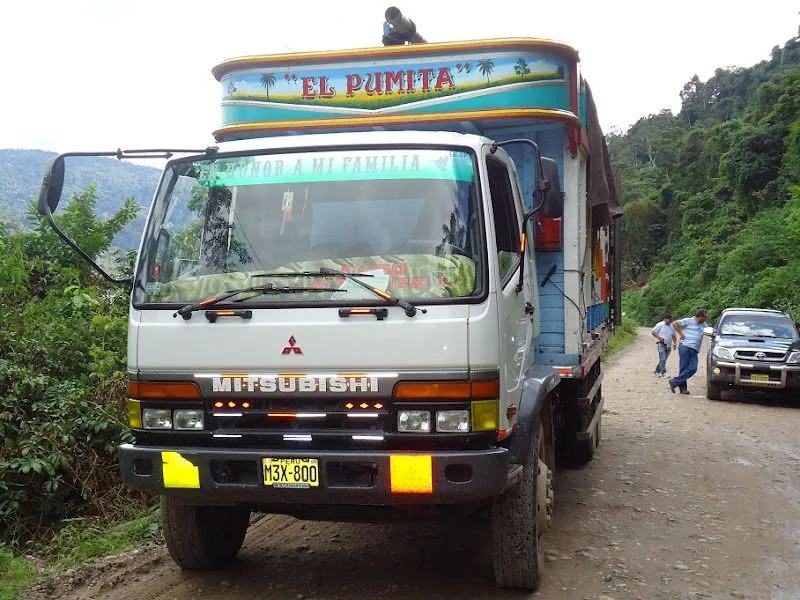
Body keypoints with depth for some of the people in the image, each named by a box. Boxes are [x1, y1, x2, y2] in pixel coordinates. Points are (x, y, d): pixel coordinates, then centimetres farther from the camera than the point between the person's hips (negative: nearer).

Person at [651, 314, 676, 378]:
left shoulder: (672, 326, 10)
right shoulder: (660, 325, -4)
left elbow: (674, 336, 17)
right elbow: (653, 332, -2)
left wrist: (674, 343, 1)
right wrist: (659, 337, -16)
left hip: (668, 345, 5)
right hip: (661, 344, -5)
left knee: (664, 359, 9)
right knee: (662, 359, -15)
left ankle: (657, 371, 21)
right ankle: (663, 372, -16)